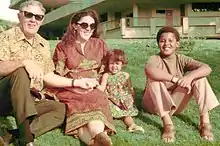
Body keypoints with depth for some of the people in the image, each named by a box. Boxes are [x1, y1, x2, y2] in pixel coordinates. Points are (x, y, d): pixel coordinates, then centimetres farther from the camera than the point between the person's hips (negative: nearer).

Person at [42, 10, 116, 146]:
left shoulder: (100, 44, 15)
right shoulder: (63, 46, 9)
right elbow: (56, 75, 4)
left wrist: (100, 85, 6)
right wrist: (77, 82, -11)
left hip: (93, 91, 2)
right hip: (70, 90, -1)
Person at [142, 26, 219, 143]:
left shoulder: (181, 59, -5)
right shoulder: (155, 59, -15)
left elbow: (207, 68, -21)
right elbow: (149, 71, -43)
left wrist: (189, 77, -40)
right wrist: (176, 79, -45)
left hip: (175, 104, 3)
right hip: (155, 104, -3)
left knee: (198, 76, -15)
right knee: (153, 77, -32)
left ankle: (204, 121, -19)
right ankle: (167, 123, -33)